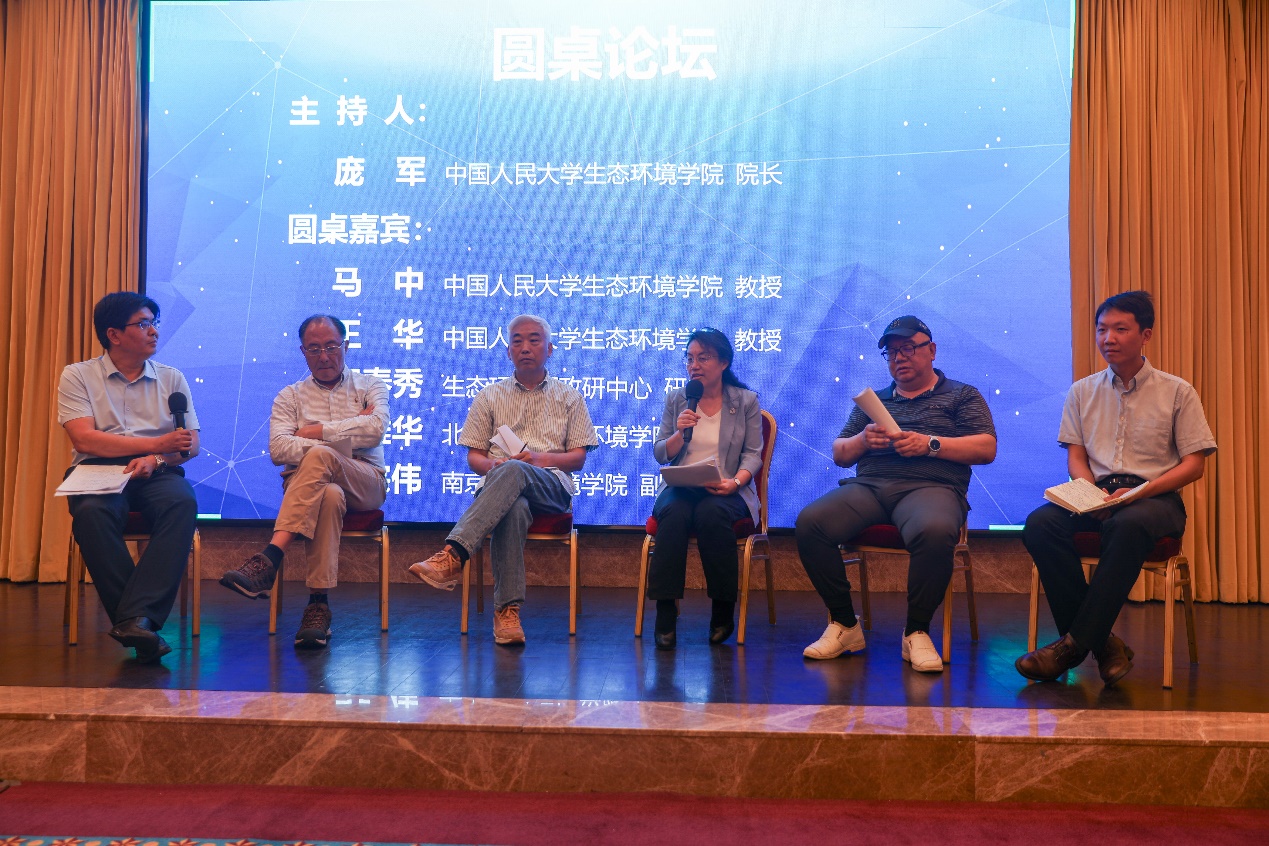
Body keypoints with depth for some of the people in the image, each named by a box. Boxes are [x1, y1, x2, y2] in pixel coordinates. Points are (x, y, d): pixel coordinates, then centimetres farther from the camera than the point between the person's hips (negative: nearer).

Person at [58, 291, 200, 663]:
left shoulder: (172, 378, 16)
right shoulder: (78, 376, 9)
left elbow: (191, 444, 8)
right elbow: (84, 439, -6)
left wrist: (157, 459, -14)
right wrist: (156, 443, -11)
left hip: (157, 474, 1)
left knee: (182, 502, -33)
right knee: (90, 512, -36)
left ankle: (134, 619, -38)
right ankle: (144, 622, -29)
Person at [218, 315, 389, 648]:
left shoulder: (370, 387, 17)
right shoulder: (290, 396, 18)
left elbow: (376, 429, -6)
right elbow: (277, 449, -2)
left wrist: (316, 433, -3)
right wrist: (347, 439, -9)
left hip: (365, 485, 0)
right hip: (304, 485, 0)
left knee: (319, 456, -35)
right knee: (330, 496, -39)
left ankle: (268, 559, -43)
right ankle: (318, 604, -43)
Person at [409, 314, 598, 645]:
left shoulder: (569, 398, 21)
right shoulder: (489, 397, 23)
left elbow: (578, 457, 12)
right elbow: (473, 456, 17)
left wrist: (542, 458, -8)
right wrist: (492, 465, -8)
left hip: (551, 485, -1)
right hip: (497, 485, 1)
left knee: (513, 471, -39)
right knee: (513, 508, -40)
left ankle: (452, 555, -52)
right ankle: (507, 610, -45)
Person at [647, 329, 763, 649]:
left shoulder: (746, 401, 7)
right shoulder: (676, 400, 13)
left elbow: (753, 454, 2)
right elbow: (660, 454, 10)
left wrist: (735, 482, -17)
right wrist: (680, 433, -10)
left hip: (726, 491, -1)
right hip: (680, 487, 2)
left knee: (710, 514, -37)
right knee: (673, 514, -35)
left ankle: (724, 610, -20)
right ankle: (665, 611, -30)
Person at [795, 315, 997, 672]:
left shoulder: (962, 396, 19)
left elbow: (986, 449, 5)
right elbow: (838, 454, 26)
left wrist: (929, 444, -7)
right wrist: (862, 440, 3)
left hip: (930, 486, -3)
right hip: (868, 486, 3)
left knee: (935, 531, -41)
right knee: (810, 522, -26)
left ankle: (917, 632, -19)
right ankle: (844, 625, -13)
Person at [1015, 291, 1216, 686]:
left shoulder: (1177, 392, 8)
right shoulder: (1082, 391, 16)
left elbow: (1194, 465, 2)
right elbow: (1075, 456, 11)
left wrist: (1140, 491, -15)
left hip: (1155, 497, -3)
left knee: (1126, 525, -40)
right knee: (1040, 524, -30)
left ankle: (1074, 643, -31)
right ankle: (1101, 643, -23)